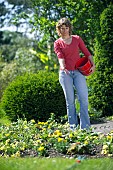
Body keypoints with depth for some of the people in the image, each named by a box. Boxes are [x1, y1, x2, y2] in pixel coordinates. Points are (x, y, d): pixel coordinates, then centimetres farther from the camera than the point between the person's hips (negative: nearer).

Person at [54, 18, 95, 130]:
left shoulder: (77, 39, 11)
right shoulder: (57, 43, 7)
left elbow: (86, 52, 11)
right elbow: (60, 56, -9)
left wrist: (92, 64, -5)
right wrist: (62, 66, -30)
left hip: (78, 71, 1)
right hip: (65, 73, -1)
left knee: (83, 98, -11)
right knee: (70, 100, 0)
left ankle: (85, 127, -10)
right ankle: (73, 127, 3)